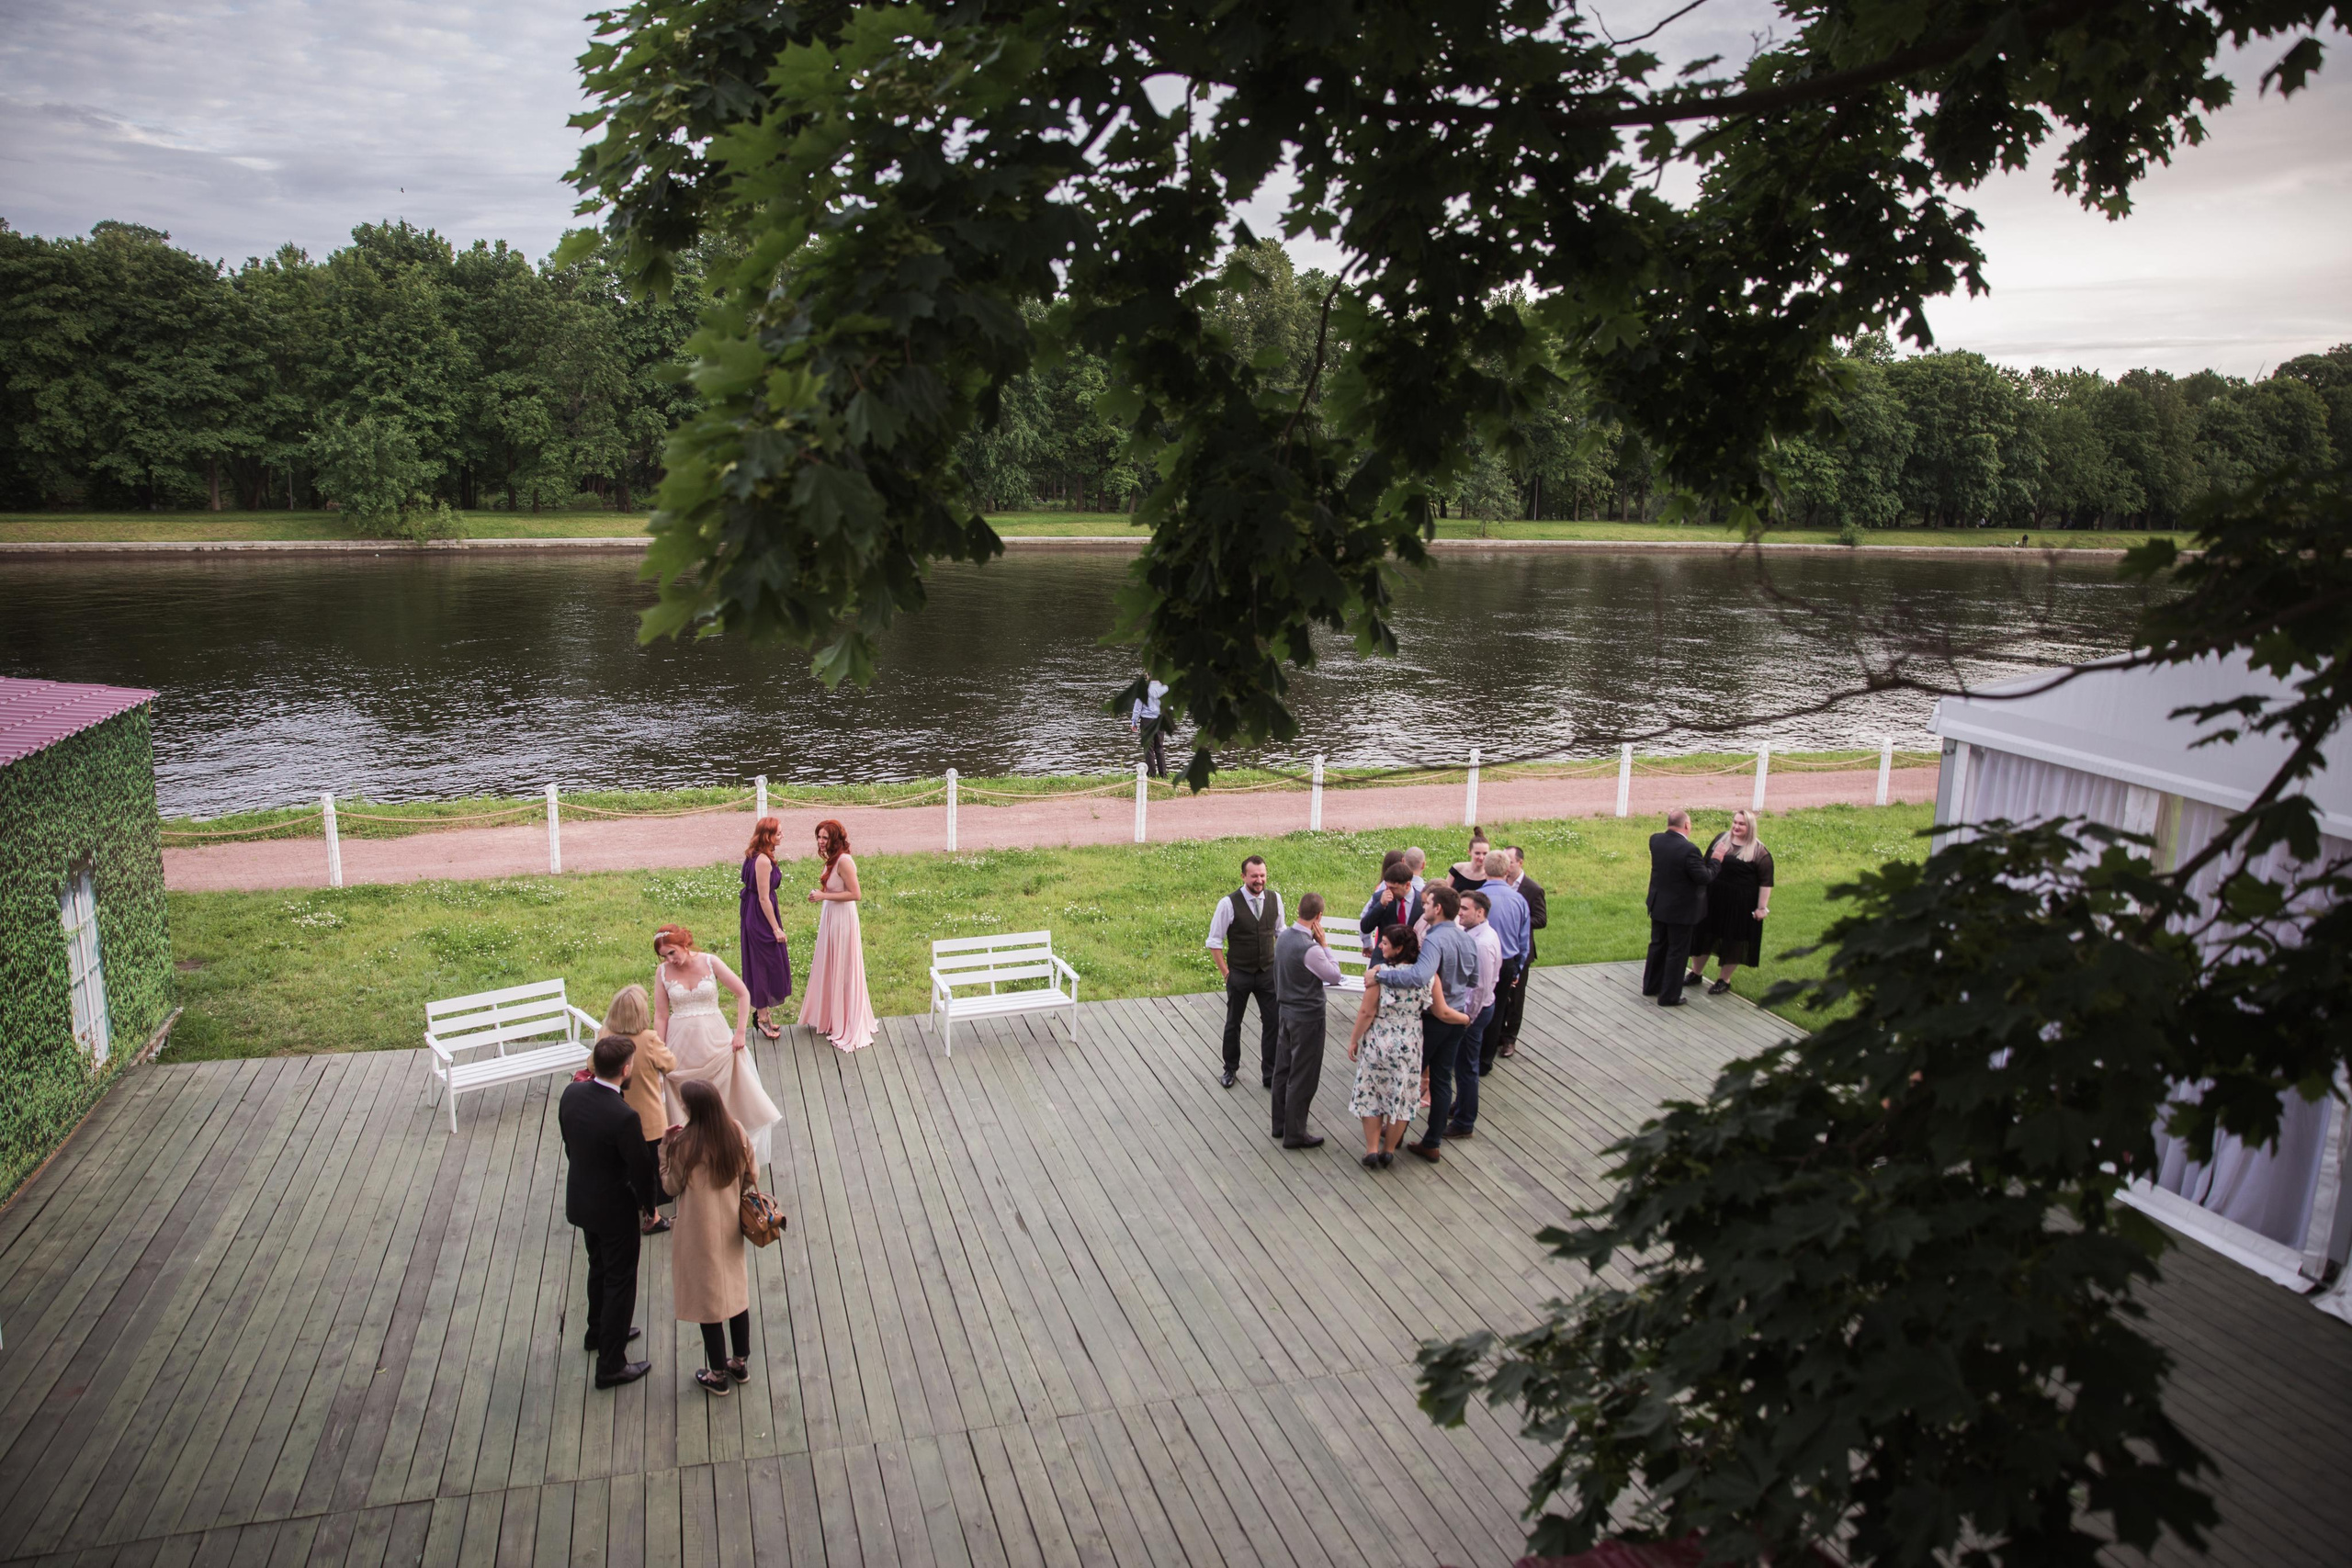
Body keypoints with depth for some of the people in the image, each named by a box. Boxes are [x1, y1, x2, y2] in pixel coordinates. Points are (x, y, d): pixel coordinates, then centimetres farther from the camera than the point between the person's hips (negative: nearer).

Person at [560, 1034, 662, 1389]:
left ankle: (599, 1332, 50)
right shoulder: (624, 1117, -33)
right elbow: (641, 1170, -21)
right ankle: (611, 1365, 20)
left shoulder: (571, 1093, -12)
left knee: (599, 1268, 29)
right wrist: (649, 1202, -2)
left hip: (580, 1199, 7)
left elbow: (569, 1142, 4)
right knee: (620, 1283, 10)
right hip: (614, 1209, -7)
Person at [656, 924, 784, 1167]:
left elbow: (743, 994, -4)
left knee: (725, 1097, 6)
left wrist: (740, 1032, -7)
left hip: (715, 1042, -1)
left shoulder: (709, 963, -8)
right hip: (682, 1046, 1)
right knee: (685, 1105, 8)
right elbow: (660, 1016, 1)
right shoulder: (663, 972, -3)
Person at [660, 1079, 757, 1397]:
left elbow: (672, 1186, -10)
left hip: (700, 1233, -5)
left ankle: (718, 1375, 23)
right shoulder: (736, 1133, -10)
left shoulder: (685, 1144, -24)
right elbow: (750, 1174, 0)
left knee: (708, 1298, 9)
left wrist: (665, 1147, -5)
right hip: (731, 1227, 5)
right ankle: (741, 1363, 33)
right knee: (736, 1292, 20)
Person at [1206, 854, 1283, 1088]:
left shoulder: (1275, 899, -6)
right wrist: (1225, 972, -9)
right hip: (1239, 973, -2)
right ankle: (1230, 1069, 36)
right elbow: (1215, 942, -10)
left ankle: (1270, 1075, 20)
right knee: (1233, 1024, 15)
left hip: (1268, 972, 3)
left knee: (1273, 1023, 6)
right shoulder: (1228, 903, -18)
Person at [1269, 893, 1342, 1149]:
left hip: (1287, 1011, 9)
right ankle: (1295, 1134, 13)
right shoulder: (1310, 949, -27)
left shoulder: (1283, 937, -1)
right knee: (1303, 1077, 4)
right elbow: (1334, 976, -14)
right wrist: (1325, 945, -12)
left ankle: (1280, 1124, 32)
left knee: (1283, 1070, 18)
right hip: (1307, 1017, -9)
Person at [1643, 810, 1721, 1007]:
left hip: (1658, 906, 7)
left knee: (1658, 946, 21)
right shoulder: (1689, 850, -27)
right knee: (1677, 952, 7)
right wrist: (1716, 860, -5)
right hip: (1681, 910, -7)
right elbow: (1704, 878, -19)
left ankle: (1651, 986, 34)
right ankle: (1669, 996, 15)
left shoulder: (1655, 840, -6)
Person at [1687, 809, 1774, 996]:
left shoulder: (1759, 852, -9)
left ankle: (1723, 980, 23)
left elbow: (1766, 882, -9)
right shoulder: (1720, 839, 4)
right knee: (1702, 934, 12)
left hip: (1740, 904, -4)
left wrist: (1762, 907, -13)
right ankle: (1696, 974, 28)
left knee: (1733, 941, 7)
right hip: (1712, 899, 4)